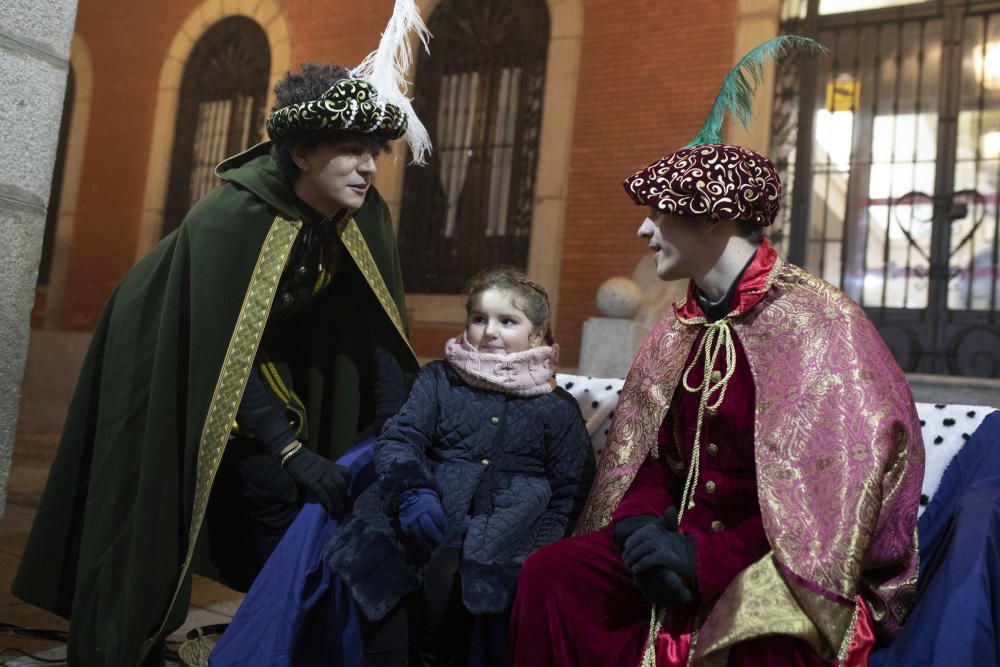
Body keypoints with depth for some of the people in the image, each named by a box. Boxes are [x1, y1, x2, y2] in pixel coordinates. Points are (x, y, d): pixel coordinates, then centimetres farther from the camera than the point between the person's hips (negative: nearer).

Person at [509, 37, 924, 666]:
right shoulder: (679, 331, 9)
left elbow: (842, 488, -15)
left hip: (796, 568, -5)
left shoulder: (818, 319, -12)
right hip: (685, 544, 5)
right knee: (551, 573, -15)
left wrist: (705, 558, -19)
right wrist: (641, 524, -8)